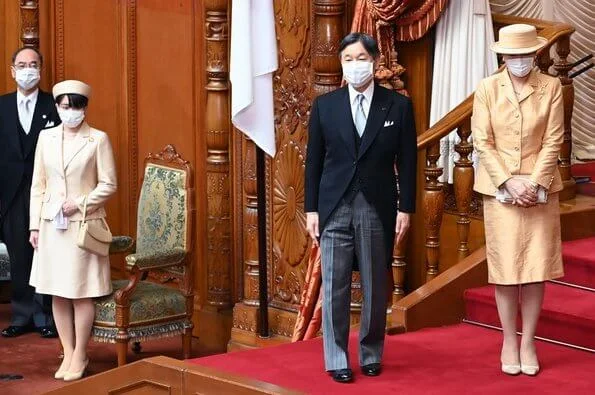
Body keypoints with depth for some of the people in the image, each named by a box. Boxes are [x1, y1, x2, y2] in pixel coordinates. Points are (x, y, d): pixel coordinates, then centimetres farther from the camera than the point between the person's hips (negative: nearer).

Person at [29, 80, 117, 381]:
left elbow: (108, 185, -4)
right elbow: (38, 185, 9)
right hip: (52, 225, 4)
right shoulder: (46, 137, 7)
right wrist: (35, 225, 4)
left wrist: (80, 203, -14)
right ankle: (68, 353, 16)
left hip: (84, 225, -4)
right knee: (57, 292, 6)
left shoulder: (98, 139, -5)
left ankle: (79, 355, 11)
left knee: (81, 293, 0)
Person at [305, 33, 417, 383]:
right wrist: (311, 209, 2)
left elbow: (407, 162, 2)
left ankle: (372, 355, 21)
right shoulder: (325, 105, 4)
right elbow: (314, 160, 6)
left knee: (376, 287, 7)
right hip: (334, 208, 1)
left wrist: (406, 208, -2)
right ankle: (337, 360, 11)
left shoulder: (398, 106, 1)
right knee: (334, 287, 2)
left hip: (378, 209, 0)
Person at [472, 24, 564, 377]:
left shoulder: (551, 87, 0)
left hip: (540, 189, 0)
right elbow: (483, 142, -3)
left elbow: (553, 140, -2)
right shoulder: (487, 88, 1)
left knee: (536, 269, 2)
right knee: (506, 269, 3)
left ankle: (529, 342, 12)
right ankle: (509, 342, 13)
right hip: (500, 189, 0)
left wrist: (534, 182, -12)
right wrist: (508, 182, -13)